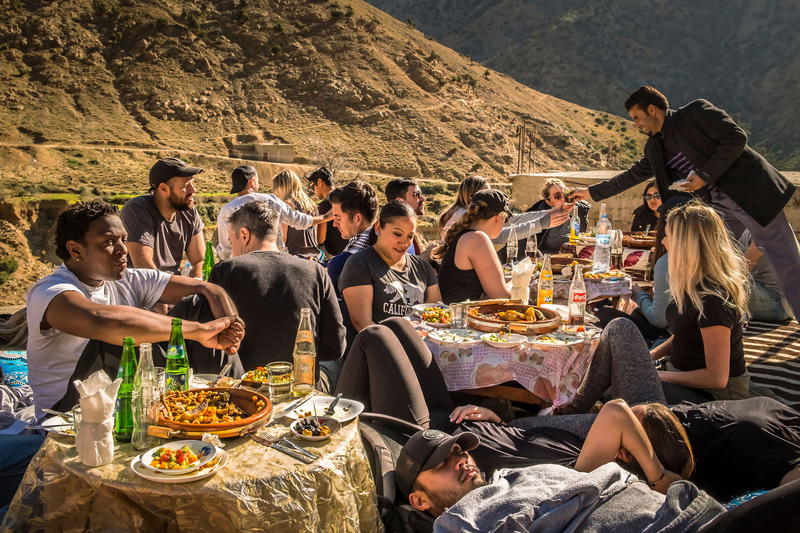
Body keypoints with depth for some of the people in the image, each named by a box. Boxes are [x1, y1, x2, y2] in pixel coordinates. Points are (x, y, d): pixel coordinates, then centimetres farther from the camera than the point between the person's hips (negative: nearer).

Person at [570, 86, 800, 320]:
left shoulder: (696, 111, -8)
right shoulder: (655, 148, 11)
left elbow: (736, 137, -15)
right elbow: (632, 175, 21)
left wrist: (706, 175, -16)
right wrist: (592, 193, 21)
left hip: (751, 190, -7)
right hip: (718, 207, 7)